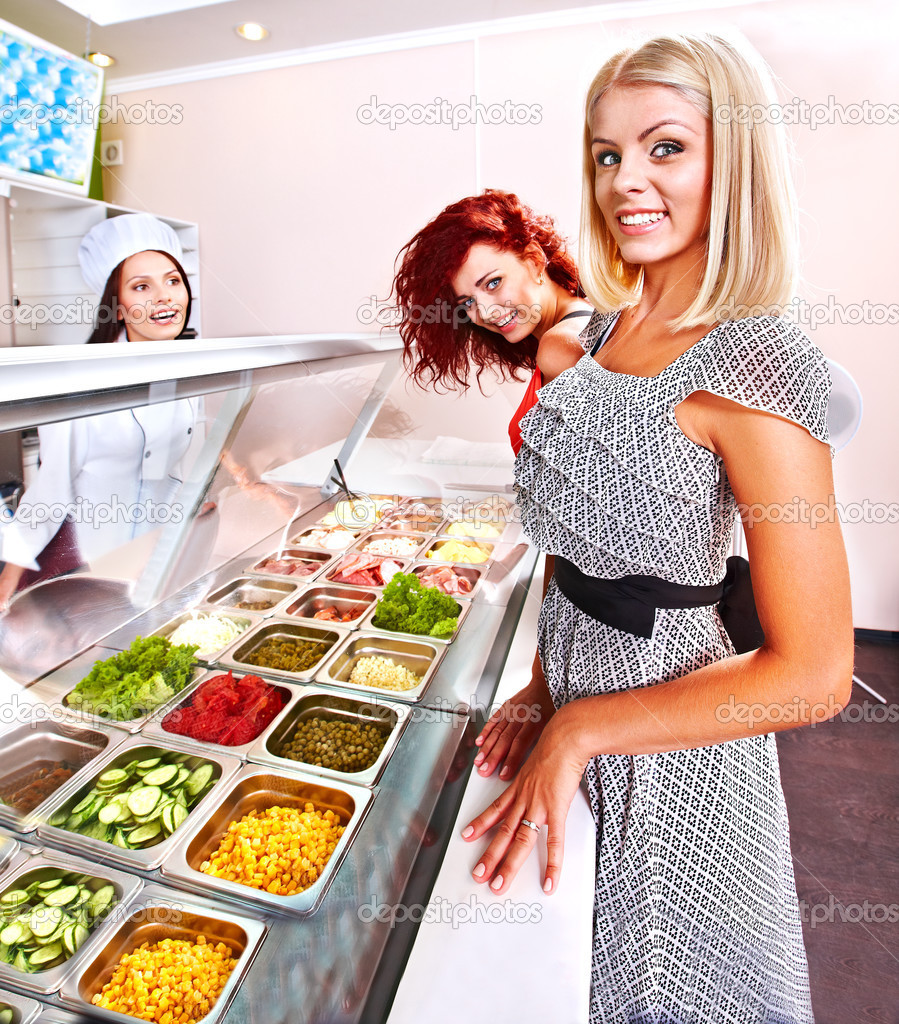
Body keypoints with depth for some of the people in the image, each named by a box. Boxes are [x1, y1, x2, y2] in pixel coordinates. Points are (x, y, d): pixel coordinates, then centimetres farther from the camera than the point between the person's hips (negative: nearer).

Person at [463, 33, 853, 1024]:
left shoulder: (756, 366, -23)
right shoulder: (606, 325, 1)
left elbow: (814, 675, -23)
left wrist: (578, 727, -19)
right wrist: (547, 682, 3)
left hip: (672, 734, -7)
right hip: (572, 668, 7)